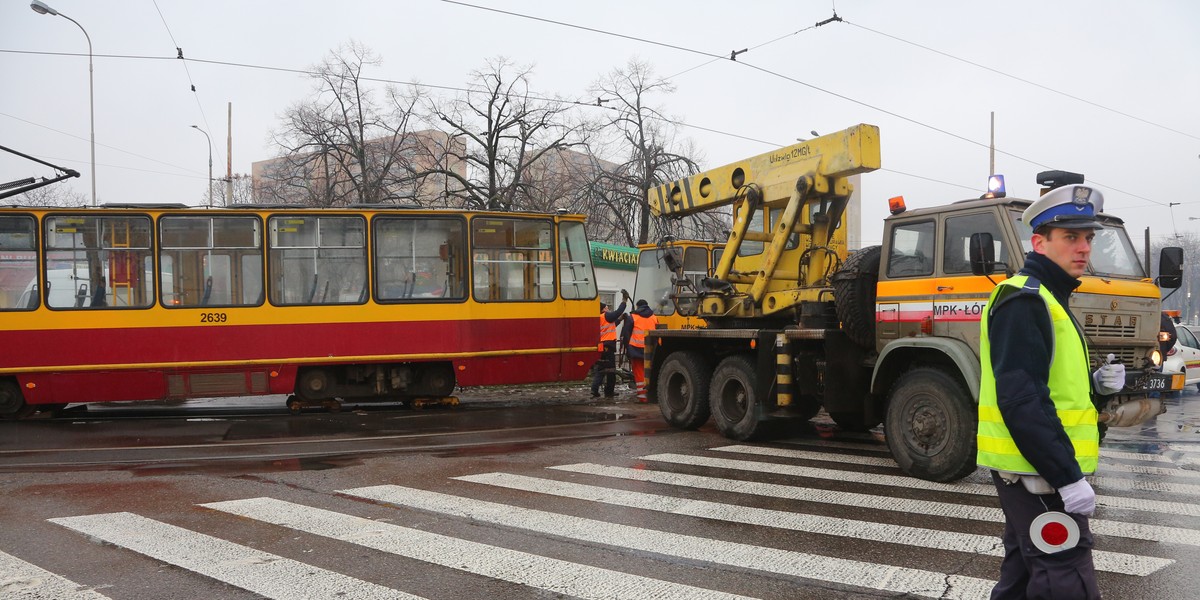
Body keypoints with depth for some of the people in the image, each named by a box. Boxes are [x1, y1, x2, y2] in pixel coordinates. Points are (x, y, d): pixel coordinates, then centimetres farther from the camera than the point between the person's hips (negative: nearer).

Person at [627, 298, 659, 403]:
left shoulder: (633, 317, 0)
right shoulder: (654, 318, 11)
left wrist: (626, 347, 5)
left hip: (636, 349, -3)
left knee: (639, 373, 0)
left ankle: (642, 396, -4)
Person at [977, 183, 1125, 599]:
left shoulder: (1046, 300, 17)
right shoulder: (1024, 300, -15)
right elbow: (1021, 399, -23)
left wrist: (1096, 384, 4)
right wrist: (1068, 477, -24)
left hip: (1035, 471, 10)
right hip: (1038, 472, -10)